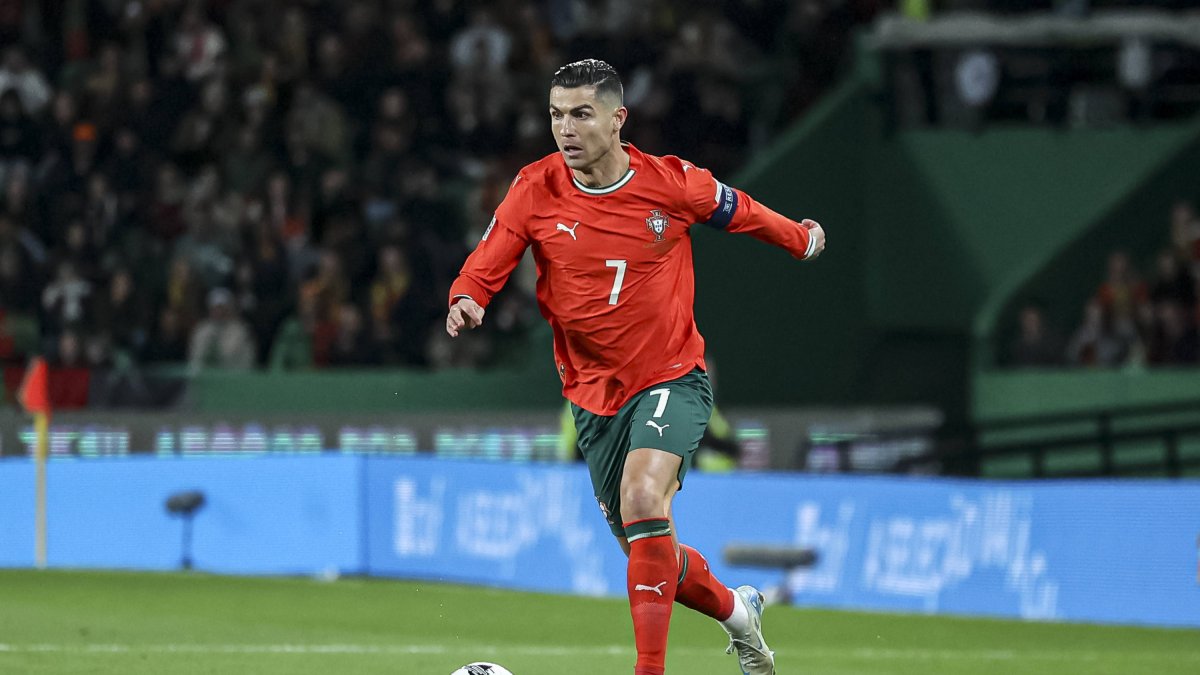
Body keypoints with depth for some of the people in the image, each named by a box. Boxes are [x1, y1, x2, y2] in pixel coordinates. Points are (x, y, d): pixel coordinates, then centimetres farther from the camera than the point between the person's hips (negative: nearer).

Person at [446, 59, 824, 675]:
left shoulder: (672, 183, -10)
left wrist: (800, 239, 26)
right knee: (649, 551, 10)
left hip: (672, 377, -3)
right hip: (593, 392, 3)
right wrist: (466, 300, -32)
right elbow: (486, 264, -8)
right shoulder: (536, 189, -8)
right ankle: (735, 610, 42)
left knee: (644, 502, -29)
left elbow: (741, 213, 9)